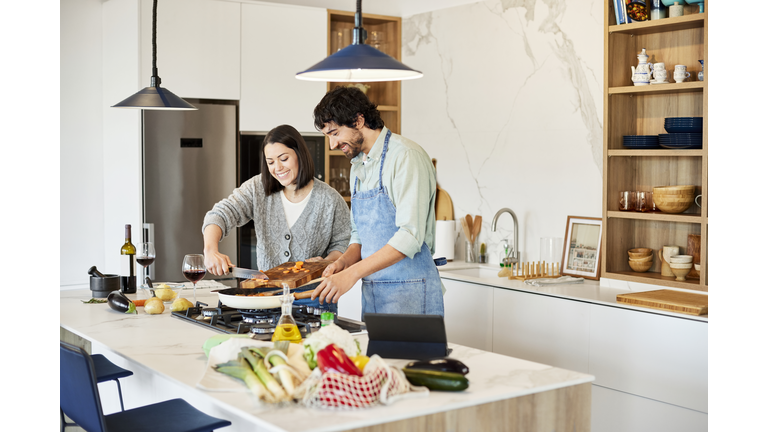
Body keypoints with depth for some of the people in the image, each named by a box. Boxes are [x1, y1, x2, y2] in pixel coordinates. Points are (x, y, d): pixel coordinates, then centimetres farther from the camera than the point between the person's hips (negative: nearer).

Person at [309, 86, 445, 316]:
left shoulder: (407, 157, -13)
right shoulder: (357, 166, 15)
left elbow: (410, 236, -22)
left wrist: (352, 273, -24)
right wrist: (344, 261, 1)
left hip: (408, 294, -7)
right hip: (371, 294, 8)